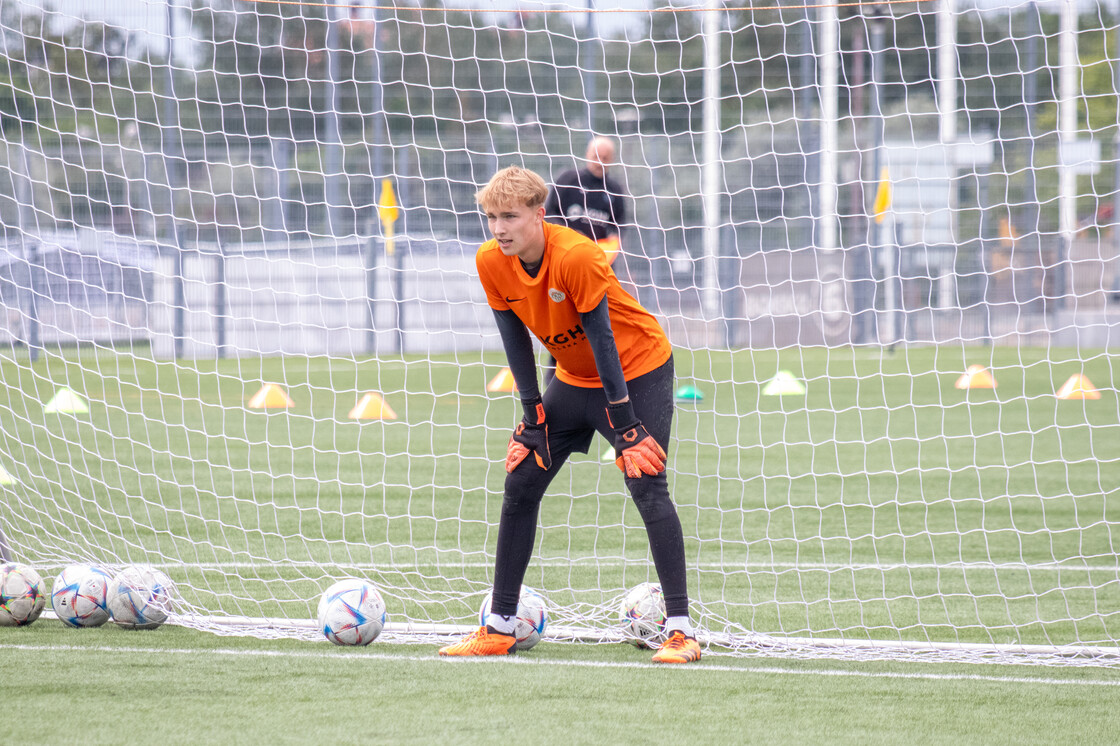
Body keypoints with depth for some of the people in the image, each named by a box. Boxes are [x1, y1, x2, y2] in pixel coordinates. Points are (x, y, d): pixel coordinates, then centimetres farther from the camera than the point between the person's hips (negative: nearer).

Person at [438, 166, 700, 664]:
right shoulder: (490, 263, -13)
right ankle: (499, 627, 9)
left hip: (638, 369, -7)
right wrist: (533, 415, -4)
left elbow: (602, 338, -25)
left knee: (646, 487, -19)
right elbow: (516, 340, -2)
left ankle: (680, 630, -18)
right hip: (575, 378, 7)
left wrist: (624, 423, -22)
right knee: (520, 484, 2)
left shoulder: (575, 256, -31)